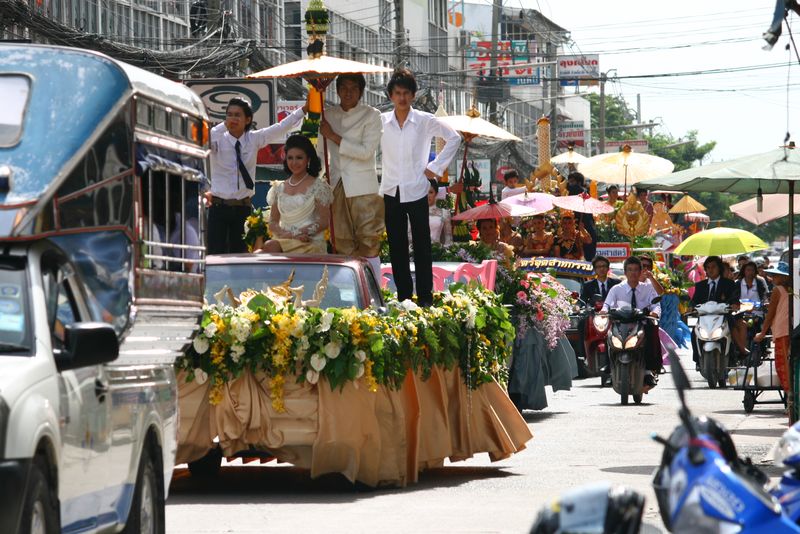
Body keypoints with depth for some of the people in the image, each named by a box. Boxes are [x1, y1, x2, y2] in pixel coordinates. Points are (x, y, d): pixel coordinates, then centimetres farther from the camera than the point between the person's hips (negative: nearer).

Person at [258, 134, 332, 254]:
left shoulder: (318, 186, 5)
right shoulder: (279, 188, 18)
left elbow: (324, 222, -2)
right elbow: (272, 223, 15)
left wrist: (297, 233, -13)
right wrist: (290, 234, -7)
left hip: (311, 244, -4)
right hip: (283, 240, 4)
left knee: (271, 246, -34)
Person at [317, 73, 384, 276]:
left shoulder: (371, 115, -3)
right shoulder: (328, 115, 10)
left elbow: (366, 151, -13)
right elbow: (320, 151, 18)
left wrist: (333, 136, -11)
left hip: (362, 188, -4)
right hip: (336, 185, 4)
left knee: (368, 243, -7)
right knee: (342, 243, 5)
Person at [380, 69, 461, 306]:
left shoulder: (425, 121, -1)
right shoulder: (380, 122, 4)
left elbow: (454, 138, 4)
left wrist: (436, 167, 0)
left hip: (417, 191, -2)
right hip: (391, 192, 2)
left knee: (422, 246, 0)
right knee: (397, 248, 6)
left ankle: (425, 296, 4)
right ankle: (403, 297, 12)